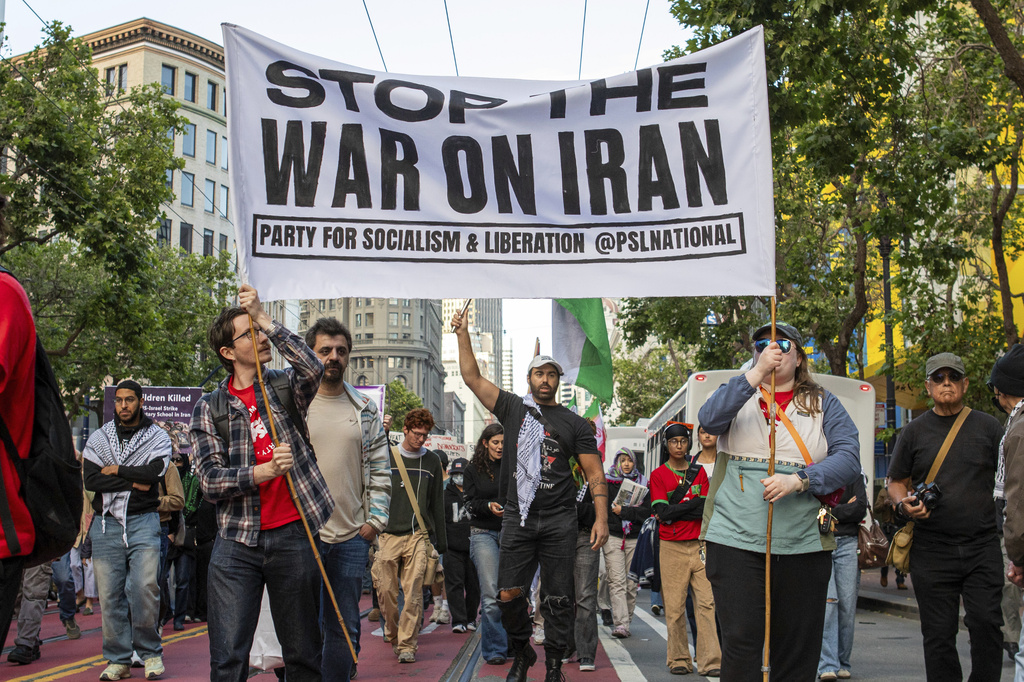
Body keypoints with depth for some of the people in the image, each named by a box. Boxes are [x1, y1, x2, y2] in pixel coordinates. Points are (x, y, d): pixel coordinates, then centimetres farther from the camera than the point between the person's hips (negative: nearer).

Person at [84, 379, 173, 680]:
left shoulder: (157, 437, 7)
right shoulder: (98, 438, 12)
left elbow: (154, 471, -11)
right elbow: (90, 479, -2)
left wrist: (116, 469, -3)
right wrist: (133, 483, -8)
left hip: (143, 522, -2)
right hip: (106, 523, 2)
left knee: (146, 587, -11)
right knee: (109, 593, -1)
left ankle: (150, 652, 5)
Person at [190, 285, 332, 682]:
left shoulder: (285, 387, 8)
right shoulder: (209, 409, 7)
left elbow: (312, 369, -16)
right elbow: (209, 480, -2)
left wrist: (264, 318, -14)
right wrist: (262, 472, -18)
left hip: (292, 535, 0)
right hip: (237, 543, 0)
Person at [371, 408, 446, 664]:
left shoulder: (432, 461, 11)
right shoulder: (387, 457, 5)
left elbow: (437, 503, 16)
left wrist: (440, 540, 15)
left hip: (418, 536, 0)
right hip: (388, 535, 0)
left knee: (413, 592, -7)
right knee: (386, 590, -1)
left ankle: (407, 644, -1)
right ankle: (393, 636, 21)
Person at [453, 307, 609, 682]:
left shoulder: (575, 423, 7)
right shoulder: (513, 408, 10)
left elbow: (594, 473, 3)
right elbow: (472, 377, 7)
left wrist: (601, 517, -7)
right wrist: (462, 334, 2)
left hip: (559, 521, -1)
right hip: (517, 517, 1)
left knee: (557, 599, 1)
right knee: (509, 595, -2)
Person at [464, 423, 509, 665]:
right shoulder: (473, 469, 8)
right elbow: (470, 502, 4)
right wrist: (488, 506, -15)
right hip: (483, 533, -2)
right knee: (491, 593, -10)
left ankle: (513, 644, 14)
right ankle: (494, 649, -3)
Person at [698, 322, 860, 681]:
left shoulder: (823, 404, 12)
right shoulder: (739, 396, 13)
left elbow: (849, 458, -2)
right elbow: (709, 420, -11)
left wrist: (798, 480, -18)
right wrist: (756, 374, -19)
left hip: (804, 544, 1)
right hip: (736, 540, -1)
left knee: (798, 650, 6)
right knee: (741, 642, -8)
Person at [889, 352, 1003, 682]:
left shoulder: (988, 427, 8)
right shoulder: (914, 432, 9)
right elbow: (896, 481, 15)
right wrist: (905, 503, -7)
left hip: (983, 546, -1)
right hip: (932, 550, 1)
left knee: (986, 622, -9)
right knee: (939, 633, 3)